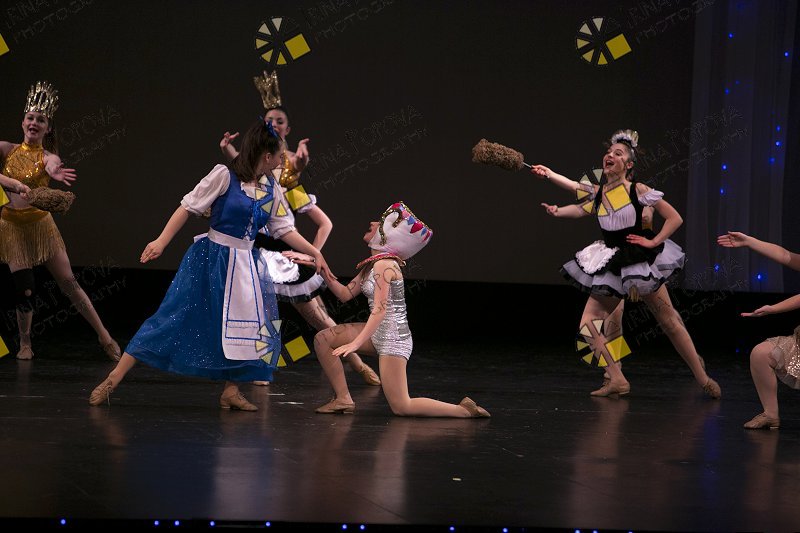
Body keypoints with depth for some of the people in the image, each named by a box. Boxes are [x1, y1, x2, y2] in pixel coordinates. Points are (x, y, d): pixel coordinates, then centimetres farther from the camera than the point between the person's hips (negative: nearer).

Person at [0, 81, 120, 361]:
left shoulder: (48, 157, -6)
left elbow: (51, 166, -31)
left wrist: (54, 173, -56)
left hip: (40, 224, 0)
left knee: (68, 282, 0)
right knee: (25, 289, -5)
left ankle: (104, 335, 9)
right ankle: (25, 344, 16)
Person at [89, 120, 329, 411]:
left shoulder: (272, 191, 5)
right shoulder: (225, 176, -12)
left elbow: (283, 229, 13)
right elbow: (189, 206, -11)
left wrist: (315, 253, 9)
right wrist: (162, 241, -17)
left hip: (245, 265, 6)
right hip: (210, 259, -6)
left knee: (247, 326, 1)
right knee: (174, 318, -7)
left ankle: (231, 391, 14)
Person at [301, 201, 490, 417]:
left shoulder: (384, 265, -18)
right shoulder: (372, 264, 11)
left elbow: (380, 310, -25)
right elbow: (345, 294, 12)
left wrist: (356, 343, -31)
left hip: (393, 338, -9)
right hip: (379, 334, 9)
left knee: (401, 407, -10)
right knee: (323, 339, 5)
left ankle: (464, 410, -2)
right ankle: (343, 399, 8)